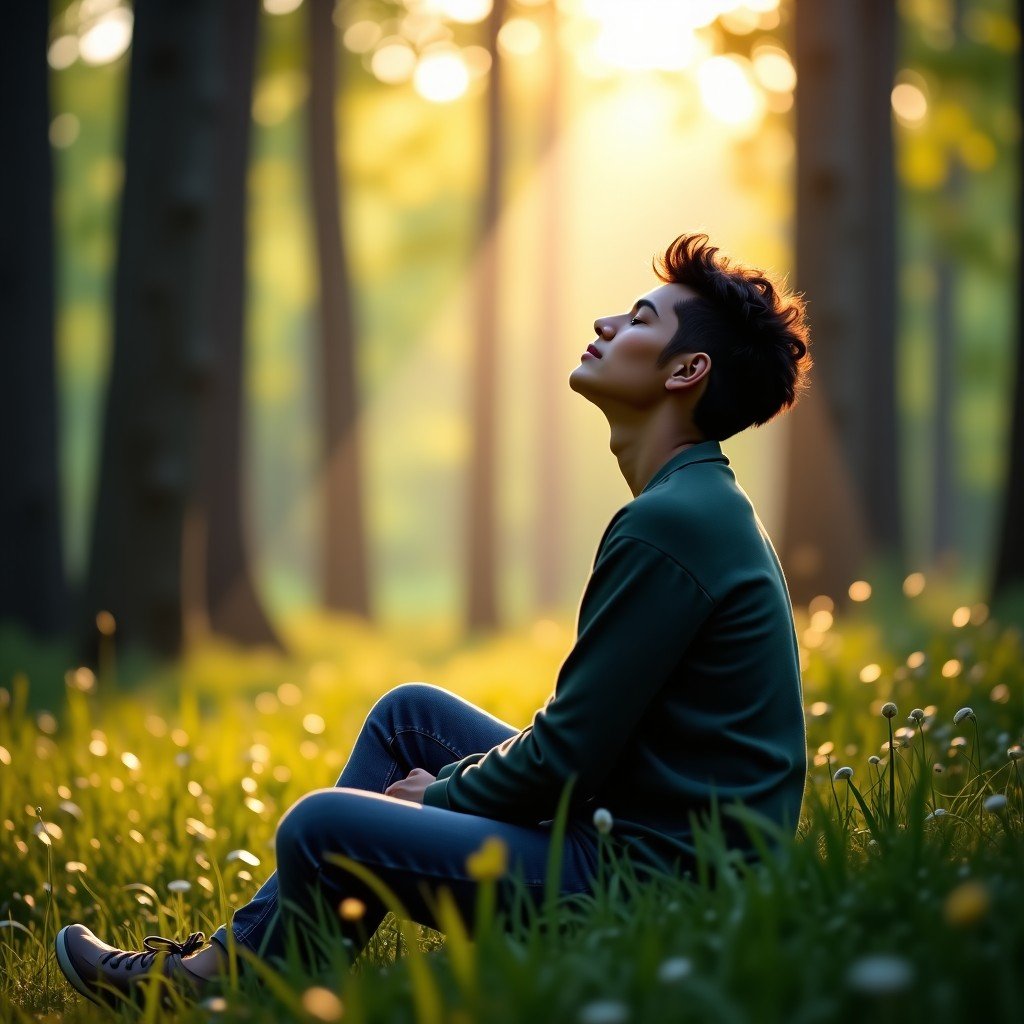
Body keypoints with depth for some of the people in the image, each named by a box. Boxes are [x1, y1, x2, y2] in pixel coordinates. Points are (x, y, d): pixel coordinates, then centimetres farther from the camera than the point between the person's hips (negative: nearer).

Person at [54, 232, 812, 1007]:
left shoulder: (668, 525, -20)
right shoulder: (702, 505, 13)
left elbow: (568, 759, -19)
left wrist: (443, 796, -2)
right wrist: (458, 780, 9)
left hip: (656, 877, -11)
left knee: (322, 828, -14)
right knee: (409, 712, 18)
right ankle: (240, 950, 20)